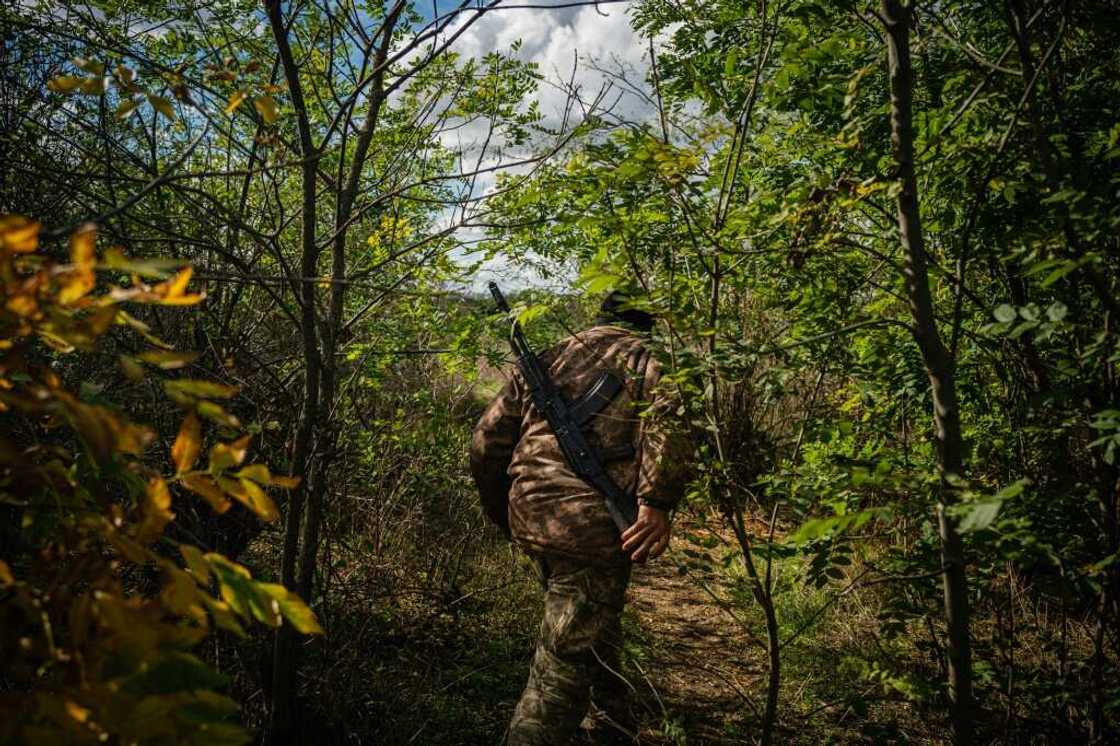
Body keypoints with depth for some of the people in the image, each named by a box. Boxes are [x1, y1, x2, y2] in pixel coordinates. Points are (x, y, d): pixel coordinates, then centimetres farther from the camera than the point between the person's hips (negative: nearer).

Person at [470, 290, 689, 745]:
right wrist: (657, 501, -22)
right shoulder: (646, 356, 8)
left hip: (529, 516, 7)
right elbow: (666, 415, -17)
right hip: (593, 523, -6)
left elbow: (486, 442, 18)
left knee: (596, 624, 28)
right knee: (566, 663, -2)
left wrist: (504, 515, 28)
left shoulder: (548, 359, 21)